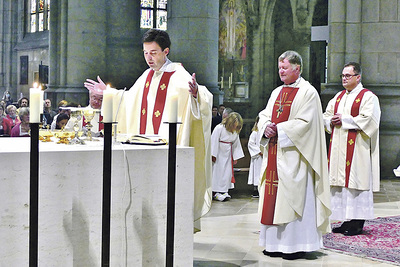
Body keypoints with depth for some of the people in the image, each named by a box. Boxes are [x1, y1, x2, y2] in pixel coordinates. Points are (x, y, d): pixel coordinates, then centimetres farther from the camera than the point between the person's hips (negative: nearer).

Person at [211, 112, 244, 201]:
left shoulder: (235, 132, 2)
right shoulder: (219, 128, -16)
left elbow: (236, 144, 12)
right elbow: (214, 141, -15)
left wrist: (235, 157, 12)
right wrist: (213, 155, -16)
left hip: (228, 154, 6)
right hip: (218, 153, -6)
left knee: (227, 172, 3)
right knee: (217, 171, -4)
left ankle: (224, 191, 10)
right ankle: (215, 192, -2)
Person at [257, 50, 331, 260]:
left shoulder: (308, 92, -5)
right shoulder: (277, 92, 17)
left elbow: (305, 123, -14)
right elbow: (264, 116, 16)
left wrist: (279, 129, -14)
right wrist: (266, 128, -6)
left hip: (293, 155, -7)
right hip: (274, 153, 7)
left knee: (294, 195, -6)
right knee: (274, 196, 7)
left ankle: (297, 245, 0)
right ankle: (276, 243, 13)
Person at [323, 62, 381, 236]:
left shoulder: (368, 97, -4)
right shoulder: (339, 97, 18)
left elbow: (367, 120, -16)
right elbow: (326, 116, 20)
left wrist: (344, 120, -14)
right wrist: (332, 121, -2)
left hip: (357, 148, -7)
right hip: (338, 147, 7)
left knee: (355, 182, -7)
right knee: (342, 183, 6)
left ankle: (357, 224, -2)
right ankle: (347, 221, 12)